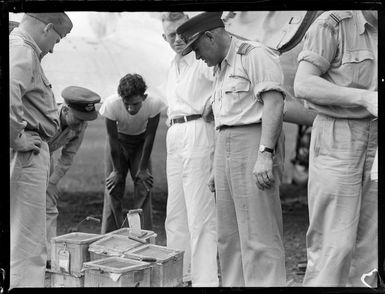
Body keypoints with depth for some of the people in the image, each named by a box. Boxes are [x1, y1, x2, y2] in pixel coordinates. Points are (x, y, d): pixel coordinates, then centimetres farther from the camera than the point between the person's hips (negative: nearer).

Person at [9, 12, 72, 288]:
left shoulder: (21, 48, 19)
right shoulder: (22, 51, -13)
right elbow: (11, 95, -32)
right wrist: (17, 138, -21)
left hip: (28, 153, 10)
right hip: (26, 153, -10)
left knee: (31, 241, 18)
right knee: (27, 243, -6)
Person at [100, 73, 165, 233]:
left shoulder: (154, 104, -33)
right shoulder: (111, 105, -34)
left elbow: (149, 137, -19)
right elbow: (113, 139, -21)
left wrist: (142, 169, -13)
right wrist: (116, 170, -14)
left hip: (140, 142, 1)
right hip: (119, 141, -1)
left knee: (143, 188, -7)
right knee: (113, 189, -5)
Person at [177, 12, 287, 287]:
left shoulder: (256, 55, -6)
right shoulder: (221, 68, 23)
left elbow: (274, 102, -16)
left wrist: (265, 153, -24)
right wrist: (218, 169, 20)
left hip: (254, 142, -9)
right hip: (226, 148, 9)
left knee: (258, 233, -12)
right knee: (229, 236, 9)